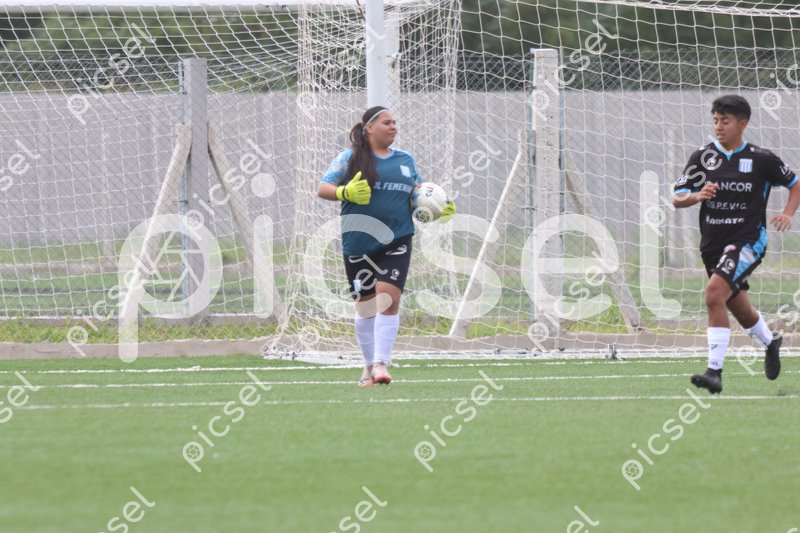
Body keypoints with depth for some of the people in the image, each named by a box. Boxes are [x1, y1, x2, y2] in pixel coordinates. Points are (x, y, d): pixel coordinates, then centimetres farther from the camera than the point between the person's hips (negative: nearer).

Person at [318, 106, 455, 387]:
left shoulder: (406, 160, 13)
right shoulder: (351, 158, 2)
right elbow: (322, 188, -2)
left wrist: (440, 211, 4)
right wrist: (345, 192, -21)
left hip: (396, 241, 1)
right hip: (359, 243, -1)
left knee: (388, 298, -14)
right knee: (365, 303, 7)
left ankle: (381, 363, -14)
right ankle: (368, 364, 21)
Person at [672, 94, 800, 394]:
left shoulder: (761, 160, -4)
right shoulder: (703, 157, 3)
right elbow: (677, 198, 1)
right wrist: (697, 196, -21)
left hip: (748, 241, -5)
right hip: (713, 245, 5)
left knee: (714, 293, -27)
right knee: (738, 307, 19)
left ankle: (715, 371, -27)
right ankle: (770, 343, 52)